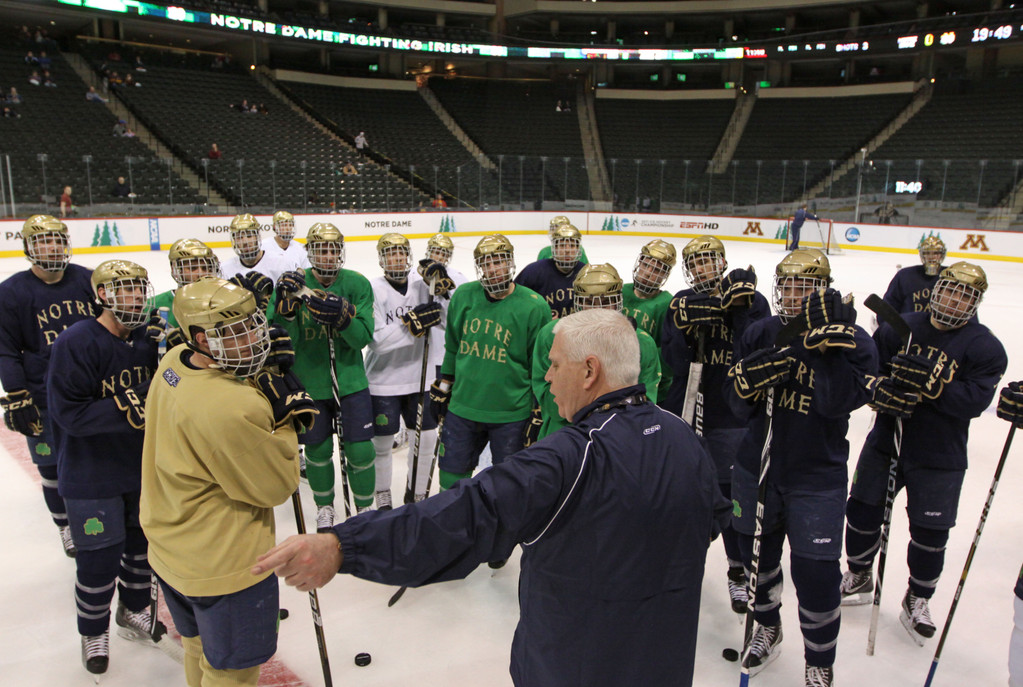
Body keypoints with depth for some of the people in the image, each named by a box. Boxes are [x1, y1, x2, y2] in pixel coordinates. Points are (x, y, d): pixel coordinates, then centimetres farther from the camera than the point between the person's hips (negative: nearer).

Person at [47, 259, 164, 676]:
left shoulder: (149, 338, -4)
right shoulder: (76, 343, -20)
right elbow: (69, 413, -23)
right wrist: (128, 408, -32)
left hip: (143, 466, 5)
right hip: (91, 475, -5)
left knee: (143, 545, 20)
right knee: (100, 559, 6)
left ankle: (134, 614, 45)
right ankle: (93, 633, 33)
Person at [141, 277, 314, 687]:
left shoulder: (174, 361, -7)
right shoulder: (229, 409, -34)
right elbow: (276, 486, -23)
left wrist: (267, 376, -12)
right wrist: (284, 421, -15)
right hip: (223, 565, -9)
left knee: (201, 646, 32)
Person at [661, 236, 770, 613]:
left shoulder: (752, 300, -4)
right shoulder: (681, 303, 3)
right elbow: (672, 361, -6)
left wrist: (740, 310, -22)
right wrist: (686, 330, -22)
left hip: (732, 416, -2)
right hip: (684, 410, 3)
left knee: (732, 493, 5)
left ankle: (739, 570, 25)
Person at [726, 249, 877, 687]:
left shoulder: (852, 340, -9)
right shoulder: (759, 334, -1)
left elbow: (840, 402, -24)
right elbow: (740, 407, -2)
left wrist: (827, 345, -32)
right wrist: (749, 380, -23)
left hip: (817, 481, -3)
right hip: (756, 468, 4)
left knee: (816, 576, 1)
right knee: (757, 555, 19)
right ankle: (767, 627, 48)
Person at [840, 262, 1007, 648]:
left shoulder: (985, 347, -8)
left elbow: (974, 400, -18)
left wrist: (930, 384, -32)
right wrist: (882, 387, -22)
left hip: (939, 457, -2)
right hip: (885, 439, 2)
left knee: (930, 533, 5)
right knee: (862, 510, 10)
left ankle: (917, 601, 29)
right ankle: (859, 577, 35)